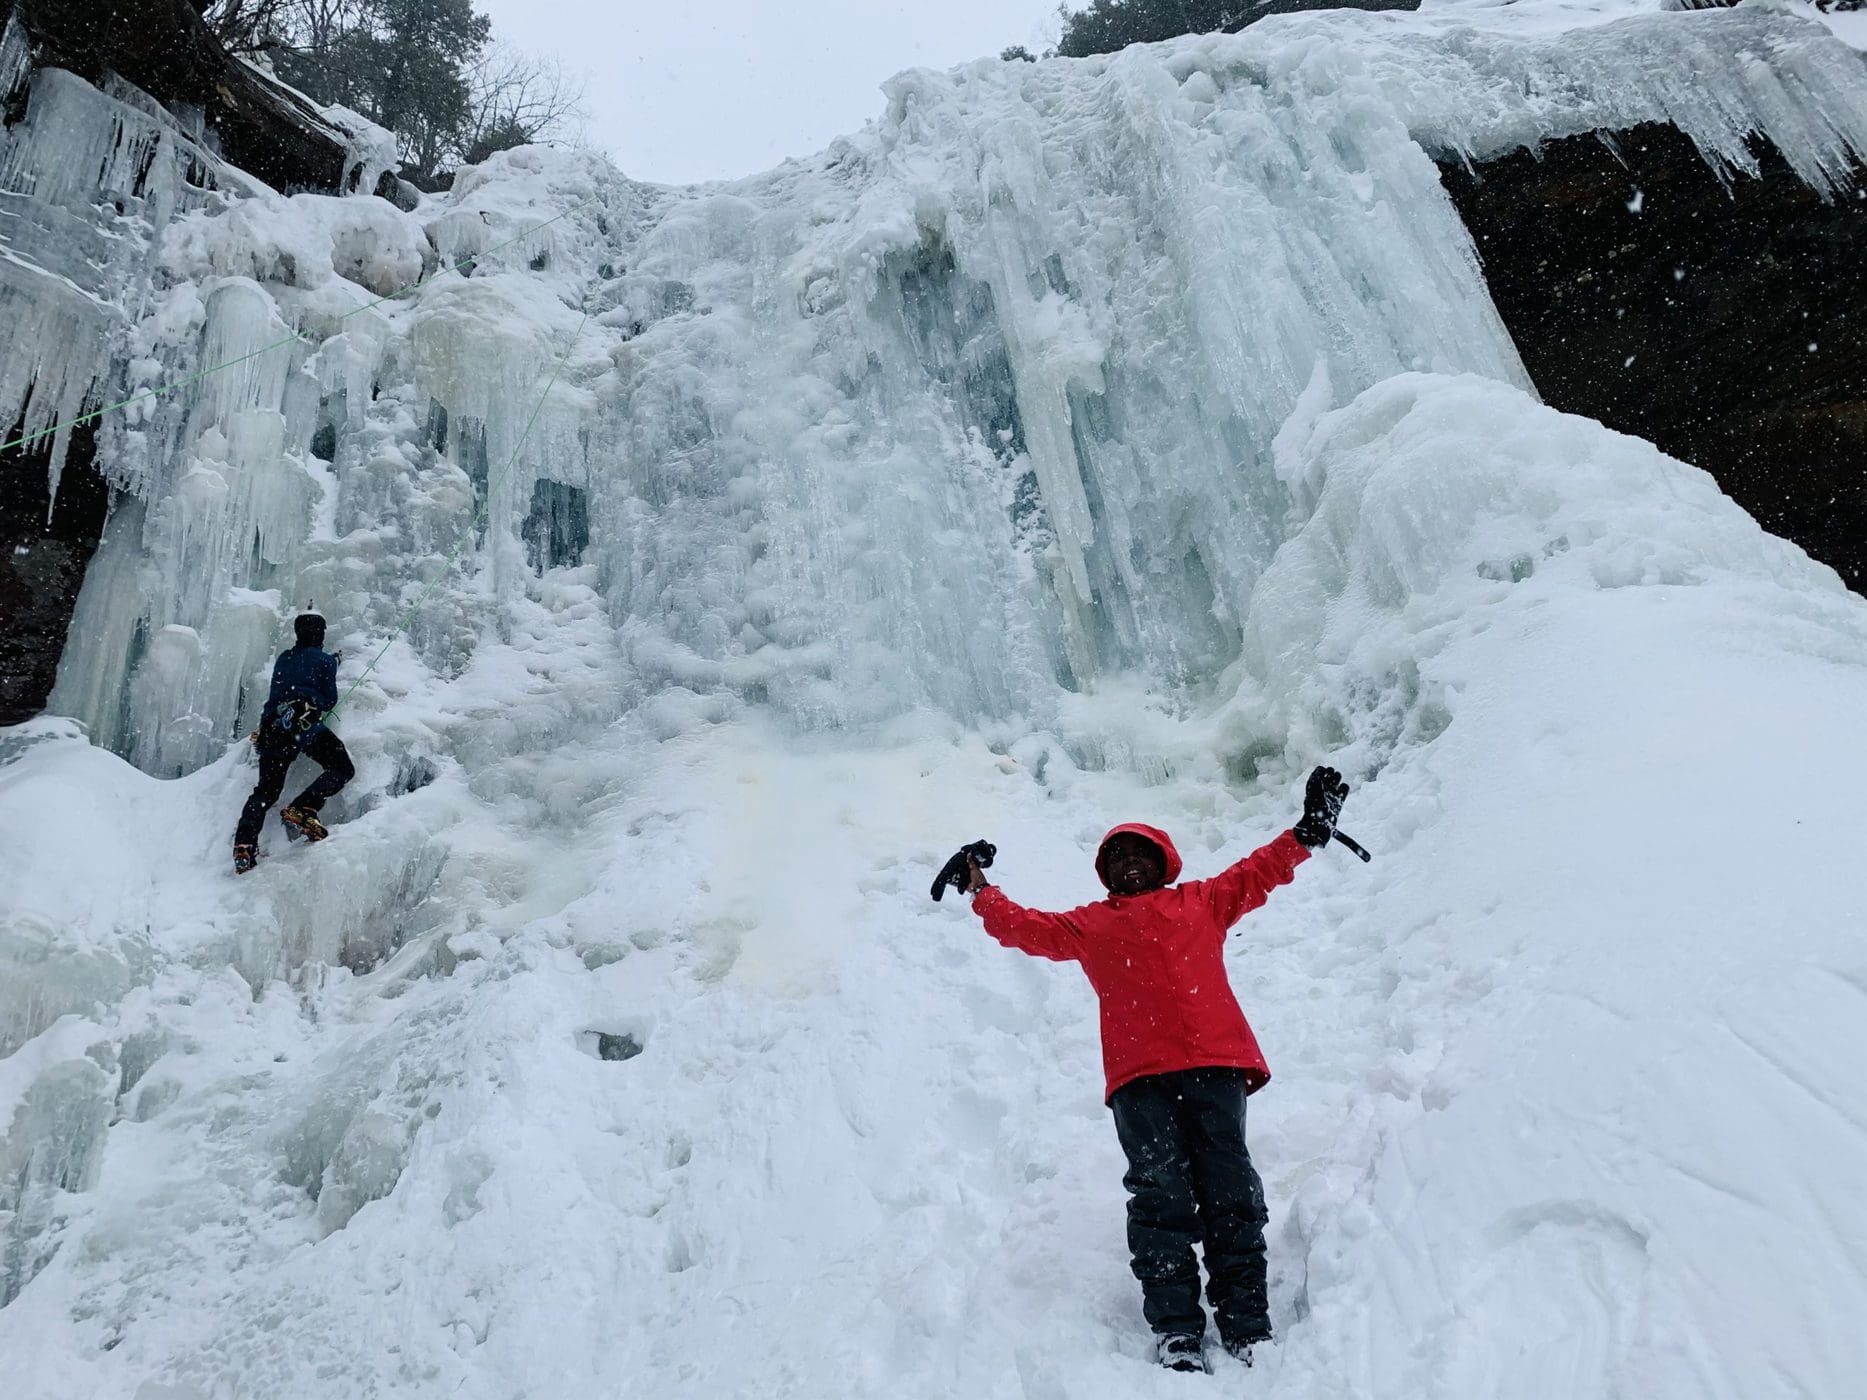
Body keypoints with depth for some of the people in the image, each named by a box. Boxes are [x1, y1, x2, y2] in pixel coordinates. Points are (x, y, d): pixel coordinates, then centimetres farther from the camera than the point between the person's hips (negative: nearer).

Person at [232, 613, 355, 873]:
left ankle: (244, 845, -10)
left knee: (266, 790, 7)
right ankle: (302, 810, -26)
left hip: (273, 724, 6)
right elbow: (329, 701, 8)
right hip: (306, 723, -6)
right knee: (342, 769, -5)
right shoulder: (325, 660, 10)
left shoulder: (283, 658, 25)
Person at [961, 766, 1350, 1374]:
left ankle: (1247, 1332, -3)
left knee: (1231, 1195, -6)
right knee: (1160, 1194, -9)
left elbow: (1257, 873, 27)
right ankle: (1175, 1332, -7)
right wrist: (982, 893, 27)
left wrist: (1307, 832, 22)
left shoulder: (1202, 901, 25)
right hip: (1139, 1075, 0)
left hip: (1215, 1061, 1)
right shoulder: (1089, 924, 24)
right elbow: (1028, 928, 26)